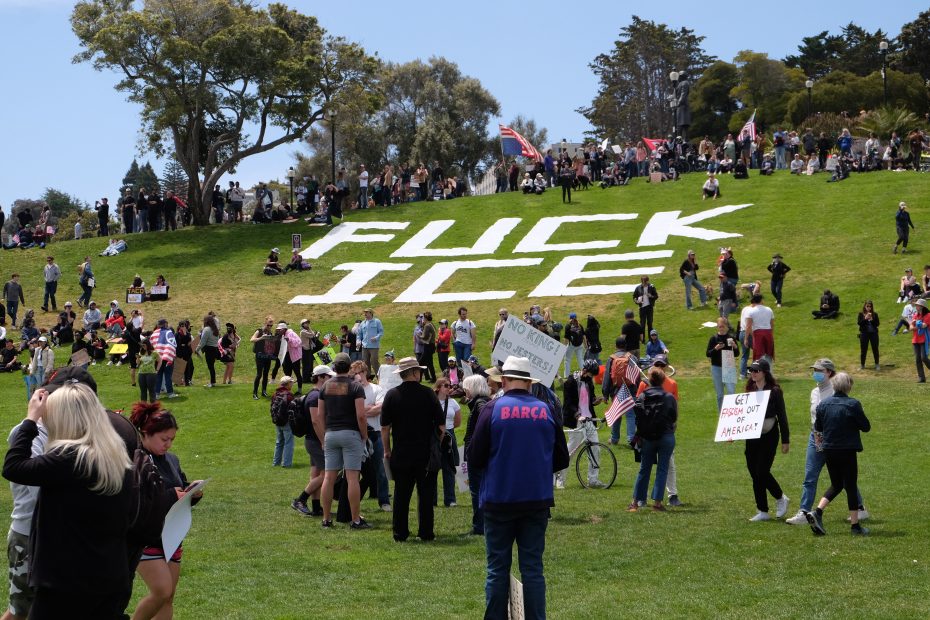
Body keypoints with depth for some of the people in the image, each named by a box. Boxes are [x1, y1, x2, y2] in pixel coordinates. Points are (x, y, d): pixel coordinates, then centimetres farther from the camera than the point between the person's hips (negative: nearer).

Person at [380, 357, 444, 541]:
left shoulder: (392, 395, -2)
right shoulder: (428, 394, -6)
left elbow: (385, 427, -1)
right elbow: (441, 425, -4)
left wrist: (387, 450, 10)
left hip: (401, 454, 1)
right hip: (426, 454, -1)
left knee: (401, 494, 7)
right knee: (426, 493, 6)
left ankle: (400, 533, 9)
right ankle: (425, 533, 8)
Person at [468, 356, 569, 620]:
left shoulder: (493, 409, -7)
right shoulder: (546, 410, 1)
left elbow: (475, 458, -7)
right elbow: (561, 459, 7)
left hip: (499, 501, -2)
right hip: (537, 501, 2)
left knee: (498, 568, 5)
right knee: (533, 568, 7)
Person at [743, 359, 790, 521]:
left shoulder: (774, 391, -7)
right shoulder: (750, 390, 8)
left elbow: (782, 416, -6)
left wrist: (785, 440, -6)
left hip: (769, 436, -6)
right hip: (751, 436, 6)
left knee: (762, 472, -11)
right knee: (754, 474, 5)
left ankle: (781, 498, 16)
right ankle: (762, 512, 13)